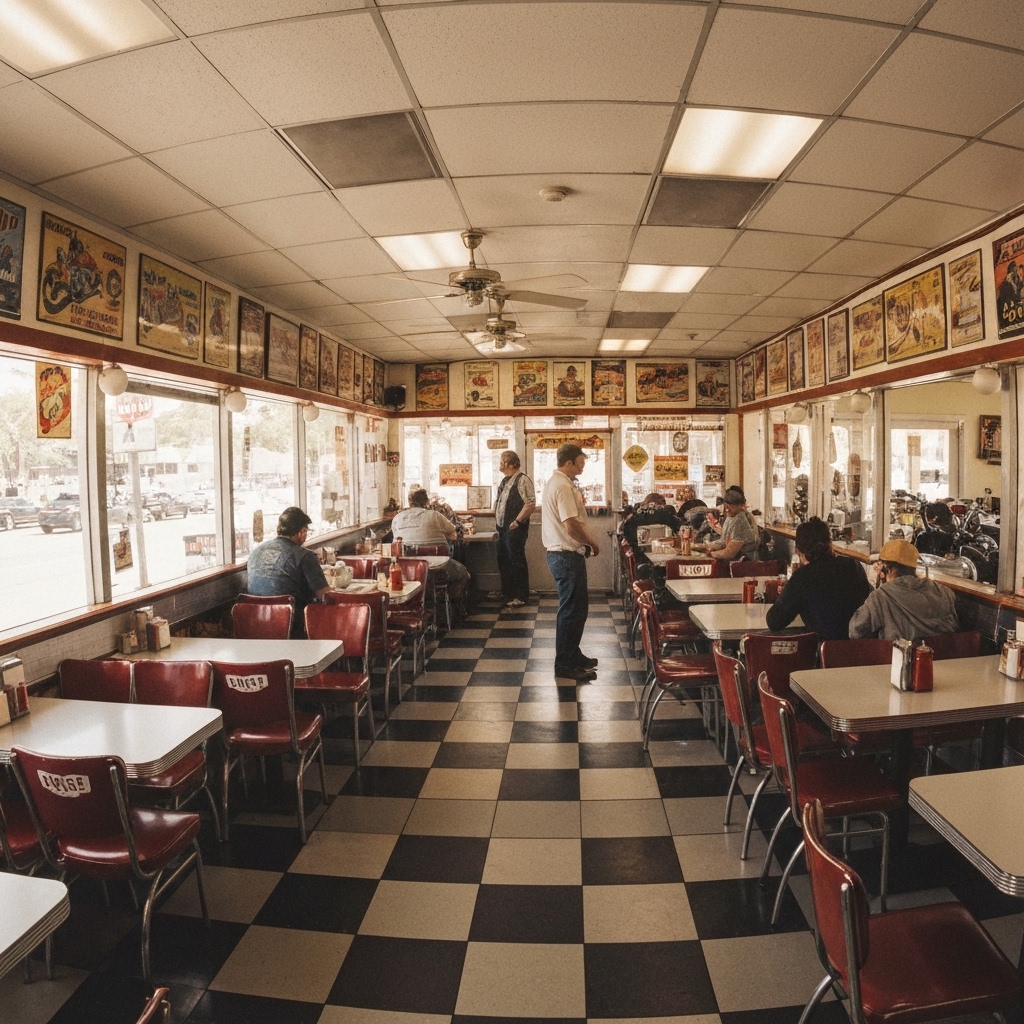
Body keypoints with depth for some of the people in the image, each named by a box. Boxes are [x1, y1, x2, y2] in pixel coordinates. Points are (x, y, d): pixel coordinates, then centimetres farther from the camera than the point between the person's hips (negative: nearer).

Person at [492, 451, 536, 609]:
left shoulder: (522, 480, -13)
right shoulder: (505, 481, 15)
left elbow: (531, 504, -20)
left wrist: (517, 521, -20)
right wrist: (496, 519, 13)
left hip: (514, 529, -9)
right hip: (502, 528, 9)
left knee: (517, 561, -3)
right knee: (503, 560, 16)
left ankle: (521, 596, 6)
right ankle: (506, 591, 30)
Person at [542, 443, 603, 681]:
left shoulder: (555, 482, 14)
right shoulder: (563, 487, -20)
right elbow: (572, 527, -25)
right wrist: (592, 543, -11)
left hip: (561, 553, 11)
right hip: (567, 555, -11)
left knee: (577, 606, 19)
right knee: (571, 610, -2)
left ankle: (573, 655, 30)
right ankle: (565, 664, 8)